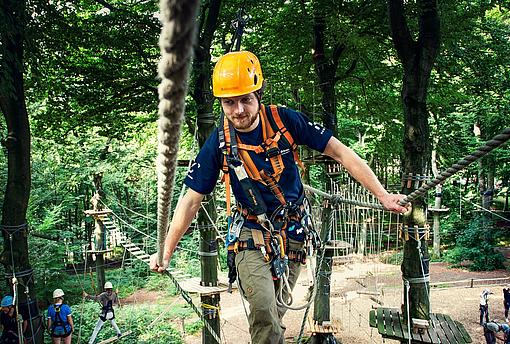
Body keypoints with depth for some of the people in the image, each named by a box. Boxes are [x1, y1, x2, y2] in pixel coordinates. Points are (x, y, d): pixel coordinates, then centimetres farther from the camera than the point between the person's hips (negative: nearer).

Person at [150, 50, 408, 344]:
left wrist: (383, 195, -13)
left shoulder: (286, 121, -14)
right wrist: (166, 251, -7)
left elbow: (340, 153, -10)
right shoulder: (218, 144, -13)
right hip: (252, 236, -1)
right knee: (264, 312, -22)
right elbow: (192, 200, -6)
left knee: (274, 316, 7)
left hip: (293, 234, 1)